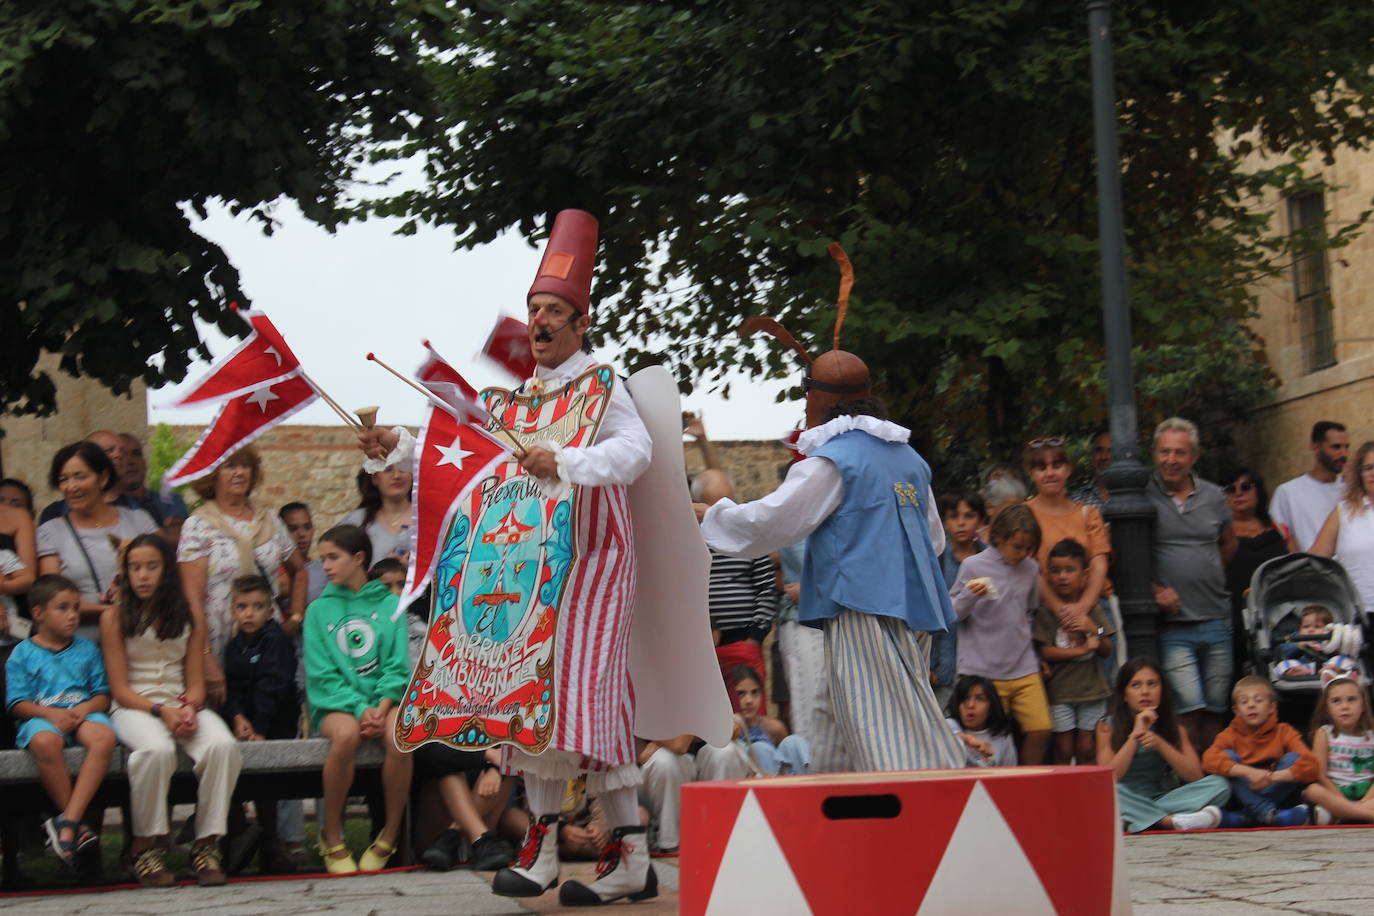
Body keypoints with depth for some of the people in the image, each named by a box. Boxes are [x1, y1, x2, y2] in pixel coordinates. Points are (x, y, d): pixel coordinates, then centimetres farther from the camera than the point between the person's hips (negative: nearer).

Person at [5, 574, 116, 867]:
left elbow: (103, 695, 14)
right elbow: (18, 703, 2)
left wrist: (84, 708, -9)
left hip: (83, 714, 2)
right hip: (41, 716, -2)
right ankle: (79, 824, -27)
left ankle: (67, 821, -38)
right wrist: (51, 713, -15)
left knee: (104, 737, -35)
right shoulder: (22, 653, 11)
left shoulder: (86, 649, 19)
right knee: (45, 742, -41)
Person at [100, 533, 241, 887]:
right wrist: (161, 711, -16)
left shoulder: (189, 616, 12)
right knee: (158, 749, -38)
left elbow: (196, 682, 8)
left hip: (184, 706, 3)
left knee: (222, 744, -31)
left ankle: (207, 843, -22)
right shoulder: (115, 617, 4)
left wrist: (189, 709, -14)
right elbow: (120, 689, -2)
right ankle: (143, 846, -21)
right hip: (135, 707, -3)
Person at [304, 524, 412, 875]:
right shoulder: (319, 609, 9)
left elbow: (398, 665, 4)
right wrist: (359, 709, -14)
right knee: (345, 735, -36)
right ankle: (331, 837, -17)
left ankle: (390, 837, -15)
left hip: (383, 698, 1)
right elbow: (322, 674, 1)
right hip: (336, 702, 0)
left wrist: (382, 708, -13)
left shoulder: (390, 604, 10)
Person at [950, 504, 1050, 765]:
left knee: (1040, 731, -2)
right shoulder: (974, 566, -5)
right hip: (982, 670, -4)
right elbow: (952, 613, -2)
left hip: (1024, 668, 4)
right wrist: (970, 596, -22)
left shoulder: (1031, 568, 9)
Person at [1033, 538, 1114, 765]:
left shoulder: (1093, 609, 7)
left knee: (1087, 750, 4)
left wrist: (1093, 629, -13)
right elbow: (1046, 652, -11)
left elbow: (1106, 651, 5)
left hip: (1092, 688, 2)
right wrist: (1082, 649, -14)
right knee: (1063, 749, 0)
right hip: (1060, 691, -2)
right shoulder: (1046, 612, -2)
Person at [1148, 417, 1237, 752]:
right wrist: (1155, 590, -10)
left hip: (1216, 620, 4)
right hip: (1172, 624, -4)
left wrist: (1209, 576, 13)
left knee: (1215, 709, 8)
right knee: (1188, 708, -13)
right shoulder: (1141, 495, -5)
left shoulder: (1213, 496, 9)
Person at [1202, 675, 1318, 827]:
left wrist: (1273, 776, -30)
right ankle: (1268, 813, -37)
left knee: (1293, 758, -19)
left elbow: (1310, 765, -15)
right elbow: (1209, 760, -18)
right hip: (1244, 796, 0)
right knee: (1229, 756, -17)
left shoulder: (1284, 732, 1)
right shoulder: (1231, 733, 3)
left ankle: (1245, 818, -31)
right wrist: (1249, 772, -32)